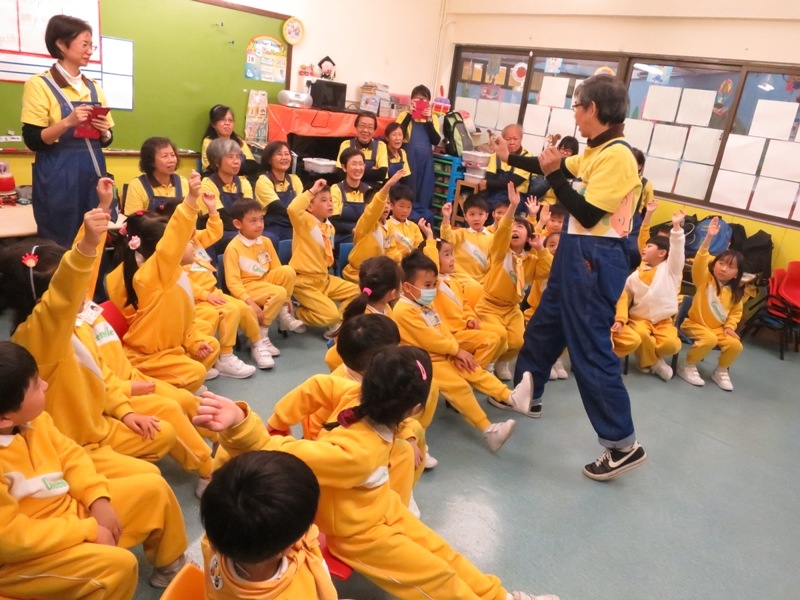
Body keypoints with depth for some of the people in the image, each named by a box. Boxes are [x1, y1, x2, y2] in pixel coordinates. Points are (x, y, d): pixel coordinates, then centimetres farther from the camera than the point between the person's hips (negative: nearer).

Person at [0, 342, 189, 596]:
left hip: (70, 508, 8)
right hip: (25, 556, -8)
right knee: (117, 563, -28)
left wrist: (98, 499, -9)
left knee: (153, 488, 7)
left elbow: (69, 454, 6)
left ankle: (171, 563, 29)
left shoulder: (31, 419, -7)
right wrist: (87, 530, -23)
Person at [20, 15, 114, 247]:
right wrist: (68, 122, -21)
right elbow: (32, 140, -9)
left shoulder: (94, 87, 13)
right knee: (59, 247, -2)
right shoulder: (39, 84, -3)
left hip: (93, 174, 5)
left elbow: (106, 140, 16)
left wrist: (104, 132, -6)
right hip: (59, 178, -5)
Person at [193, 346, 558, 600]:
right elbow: (279, 454, -50)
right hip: (359, 533, -8)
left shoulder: (369, 418, -21)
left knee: (443, 553, 19)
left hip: (385, 510, 8)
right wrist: (240, 425, -68)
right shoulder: (355, 451, -44)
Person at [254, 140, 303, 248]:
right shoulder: (263, 181, -6)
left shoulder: (294, 179, 12)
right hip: (270, 229, -4)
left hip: (290, 228, 4)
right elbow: (280, 209, -18)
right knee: (271, 240, -38)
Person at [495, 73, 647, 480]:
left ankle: (623, 445, 5)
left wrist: (553, 174, -16)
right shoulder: (598, 151, 10)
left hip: (595, 259, -10)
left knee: (590, 349, -6)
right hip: (577, 251, 10)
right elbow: (559, 167, 25)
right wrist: (511, 159, 33)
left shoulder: (617, 155, -19)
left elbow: (587, 214, -22)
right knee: (544, 326, 21)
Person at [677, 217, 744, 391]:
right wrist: (709, 237, -39)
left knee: (735, 345, -19)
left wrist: (729, 327, -8)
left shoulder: (736, 292, 2)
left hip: (719, 328, 4)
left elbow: (736, 313, 12)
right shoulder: (705, 279, -10)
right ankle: (687, 367, -11)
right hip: (695, 324, -4)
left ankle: (721, 371, 9)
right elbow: (700, 260, -27)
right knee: (709, 339, -33)